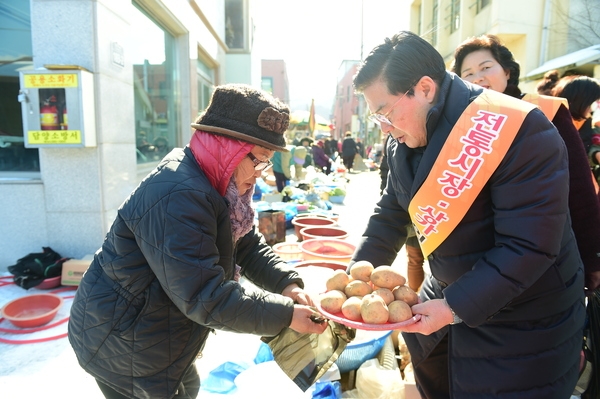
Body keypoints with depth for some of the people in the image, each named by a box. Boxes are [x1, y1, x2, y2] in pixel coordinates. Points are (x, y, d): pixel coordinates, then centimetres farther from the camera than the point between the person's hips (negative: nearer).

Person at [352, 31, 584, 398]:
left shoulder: (518, 132, -28)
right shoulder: (405, 140, -4)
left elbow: (529, 247, -29)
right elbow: (390, 216, 5)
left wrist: (456, 308, -29)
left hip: (522, 323, -6)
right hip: (449, 295, 7)